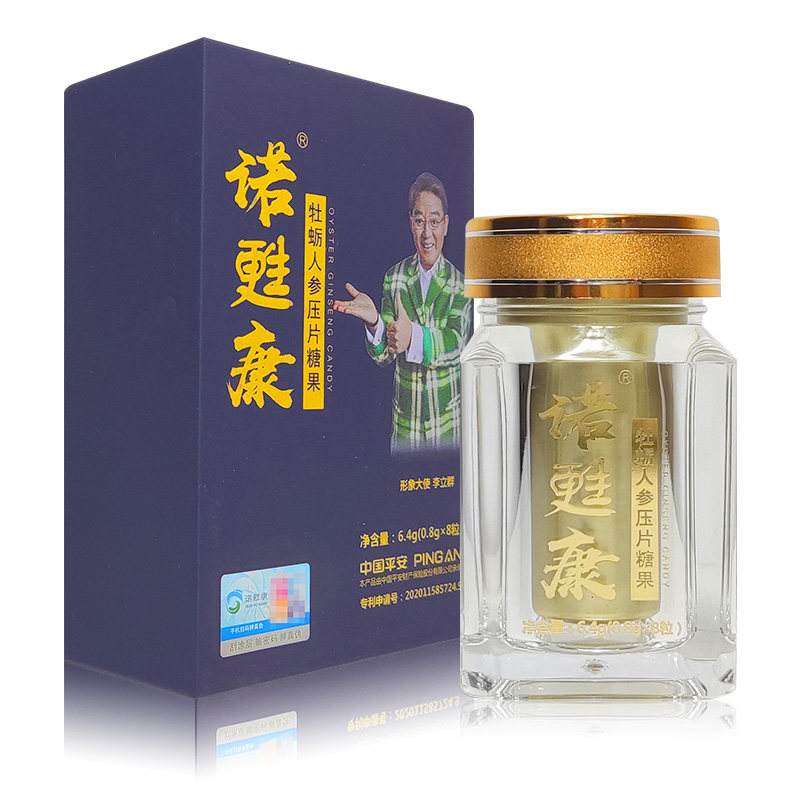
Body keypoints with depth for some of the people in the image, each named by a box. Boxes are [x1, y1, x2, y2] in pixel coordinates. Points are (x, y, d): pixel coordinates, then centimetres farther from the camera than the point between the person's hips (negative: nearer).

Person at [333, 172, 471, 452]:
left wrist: (413, 337, -37)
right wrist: (374, 322, -27)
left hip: (447, 420, -1)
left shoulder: (459, 283, -4)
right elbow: (383, 356, -5)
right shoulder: (394, 278, 0)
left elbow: (457, 342, -19)